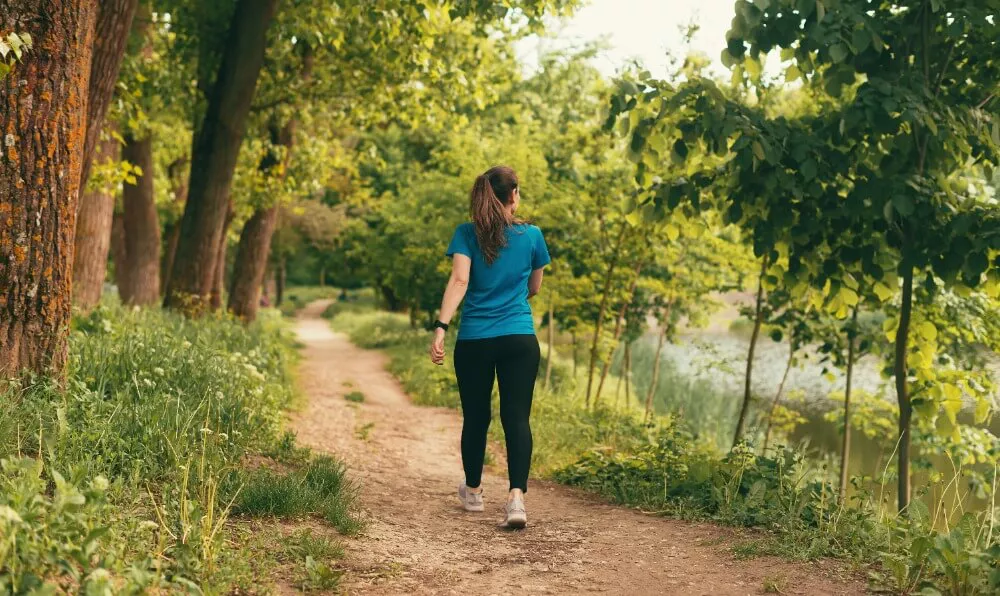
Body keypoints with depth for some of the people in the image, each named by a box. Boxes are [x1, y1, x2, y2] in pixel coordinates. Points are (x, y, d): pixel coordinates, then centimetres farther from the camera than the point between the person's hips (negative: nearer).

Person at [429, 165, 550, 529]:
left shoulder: (467, 234, -1)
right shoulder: (532, 235, 3)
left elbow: (459, 281, -14)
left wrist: (441, 328, -20)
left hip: (474, 340, 1)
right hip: (520, 340, 0)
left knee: (475, 418, 14)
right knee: (517, 418, -2)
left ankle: (473, 492, 32)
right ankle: (516, 497, -18)